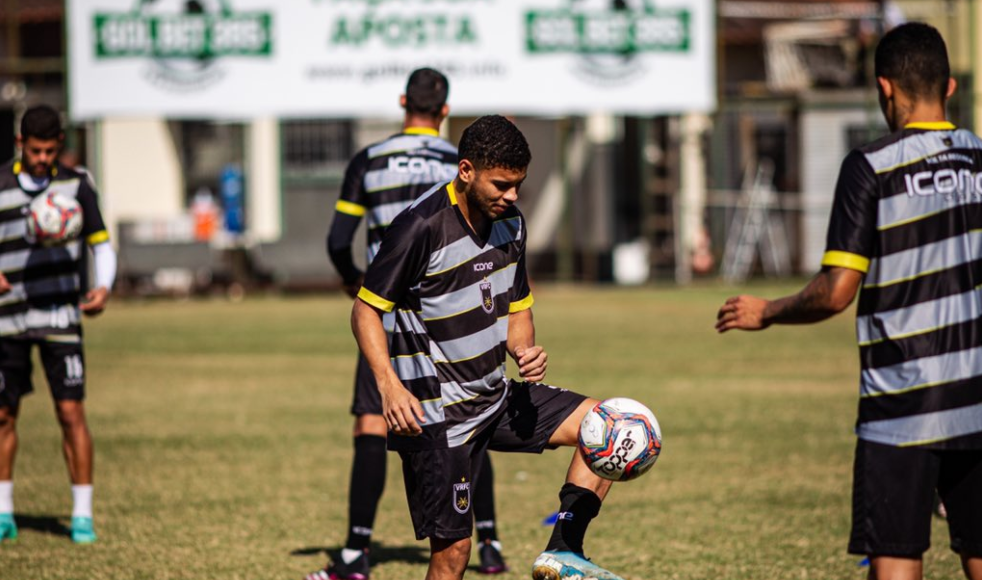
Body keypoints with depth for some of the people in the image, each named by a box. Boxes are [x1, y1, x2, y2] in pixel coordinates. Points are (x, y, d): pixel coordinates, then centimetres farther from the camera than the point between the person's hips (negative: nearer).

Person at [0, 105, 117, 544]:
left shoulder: (76, 185, 1)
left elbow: (102, 245, 4)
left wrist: (103, 287, -15)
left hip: (59, 316, -1)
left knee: (71, 412, -7)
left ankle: (82, 516, 0)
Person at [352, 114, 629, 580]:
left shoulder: (510, 223, 5)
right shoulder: (421, 227, -18)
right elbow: (366, 310, -15)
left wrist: (525, 351, -6)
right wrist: (390, 386, -27)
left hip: (497, 396, 8)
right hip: (436, 414, -8)